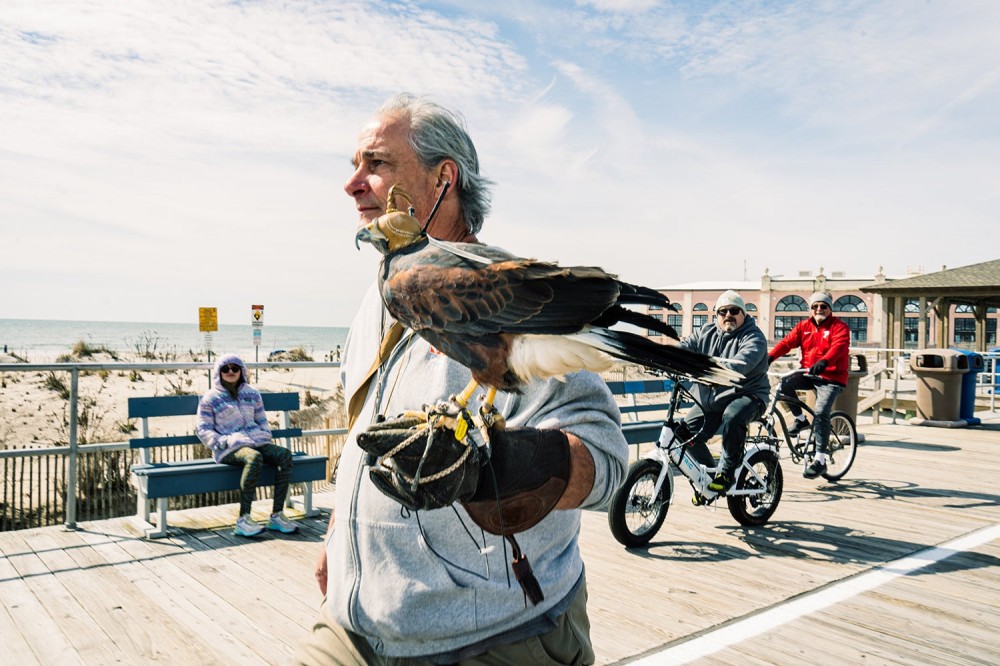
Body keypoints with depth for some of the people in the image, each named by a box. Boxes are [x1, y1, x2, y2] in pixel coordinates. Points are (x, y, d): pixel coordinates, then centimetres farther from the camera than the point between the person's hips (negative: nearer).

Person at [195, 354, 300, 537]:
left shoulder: (252, 394, 20)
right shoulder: (210, 398, 6)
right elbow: (203, 429, 4)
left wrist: (266, 438, 6)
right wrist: (222, 442, -11)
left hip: (257, 441, 5)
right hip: (229, 448, -5)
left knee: (285, 454, -24)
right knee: (254, 457, -38)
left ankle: (276, 516, -25)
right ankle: (243, 519, -37)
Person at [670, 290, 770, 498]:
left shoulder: (753, 337, -9)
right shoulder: (706, 333, 10)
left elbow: (743, 361, -29)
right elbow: (685, 346, -2)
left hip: (747, 394, -6)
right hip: (710, 399, 6)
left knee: (732, 419, -36)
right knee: (686, 432, -4)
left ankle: (726, 472, -16)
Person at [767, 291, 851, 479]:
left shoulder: (839, 327, -4)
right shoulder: (803, 326, 8)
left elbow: (838, 347, -24)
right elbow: (787, 342, -5)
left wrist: (824, 361, -45)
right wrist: (770, 357, -23)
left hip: (831, 377, -5)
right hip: (808, 374, 5)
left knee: (821, 412, -22)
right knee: (785, 384, -23)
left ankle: (820, 460, -16)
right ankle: (800, 419, 3)